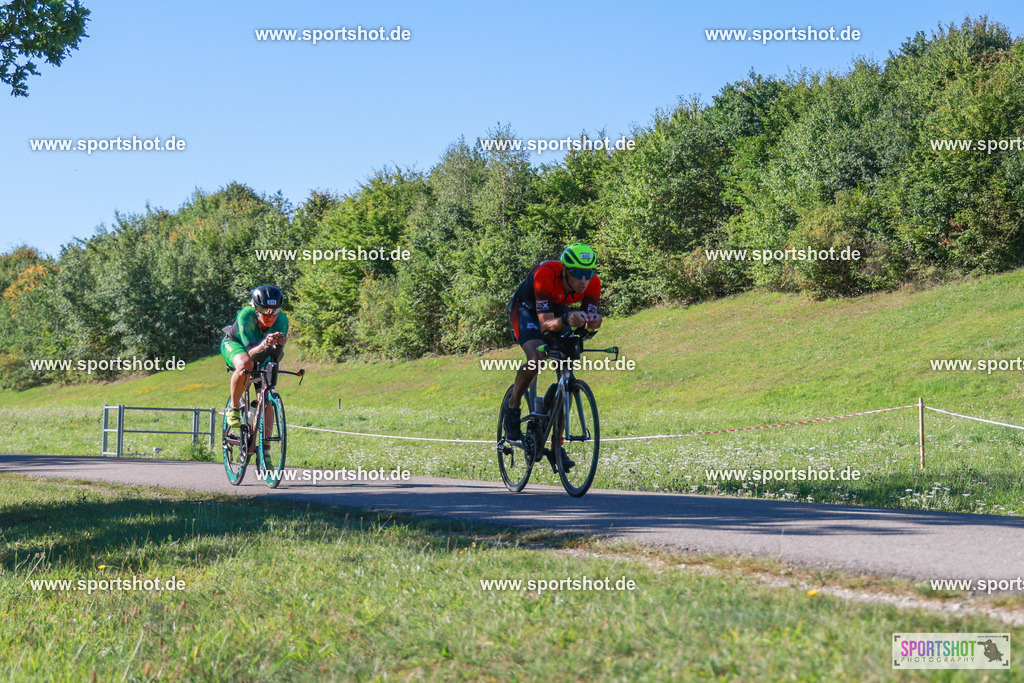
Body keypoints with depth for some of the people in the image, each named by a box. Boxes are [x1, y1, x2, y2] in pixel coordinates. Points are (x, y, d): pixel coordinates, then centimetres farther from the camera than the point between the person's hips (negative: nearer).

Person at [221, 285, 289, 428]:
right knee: (245, 364, -37)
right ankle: (234, 407, -15)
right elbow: (250, 352, -42)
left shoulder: (281, 320, -30)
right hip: (233, 343, -3)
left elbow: (275, 359, -34)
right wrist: (264, 345, -63)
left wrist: (280, 343, -55)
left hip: (260, 352, 3)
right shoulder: (246, 315, -37)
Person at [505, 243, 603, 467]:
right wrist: (566, 320, -59)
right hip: (526, 309, -4)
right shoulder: (545, 274, -38)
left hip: (559, 311, 5)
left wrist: (593, 320, -46)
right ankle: (512, 408, -5)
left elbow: (589, 323, -23)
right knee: (536, 358, -33)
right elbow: (545, 324, -39)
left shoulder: (593, 283, -26)